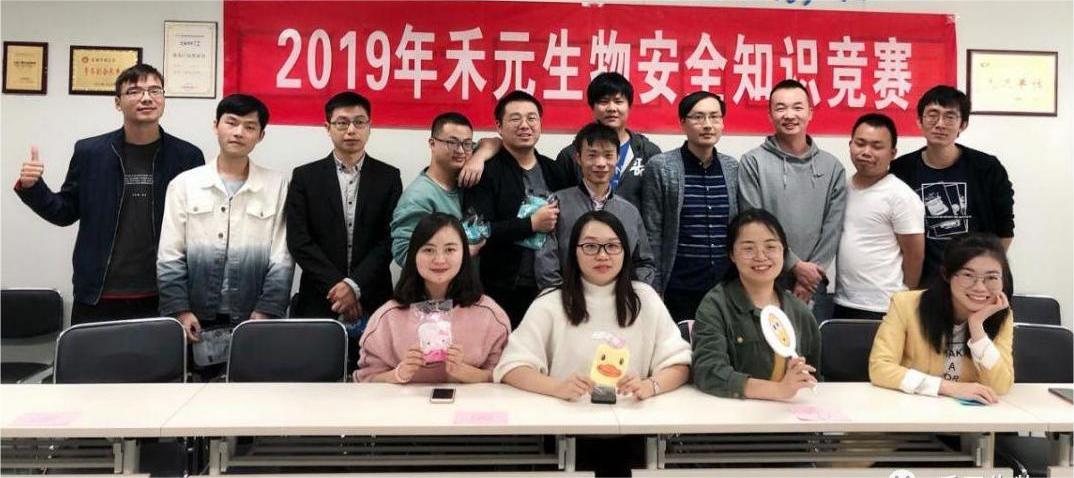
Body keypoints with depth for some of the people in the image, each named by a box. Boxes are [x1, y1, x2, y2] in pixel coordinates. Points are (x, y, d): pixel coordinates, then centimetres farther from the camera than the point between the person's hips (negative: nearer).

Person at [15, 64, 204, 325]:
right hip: (97, 299, 1)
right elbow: (66, 212, 12)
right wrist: (31, 187, -5)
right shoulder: (89, 152, 3)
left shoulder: (187, 156, 1)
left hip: (162, 300, -1)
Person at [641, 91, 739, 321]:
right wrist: (654, 291, -6)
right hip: (679, 290, -3)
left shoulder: (733, 168, 8)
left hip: (726, 288, 4)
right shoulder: (661, 167, -4)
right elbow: (652, 235, -4)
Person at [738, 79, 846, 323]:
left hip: (813, 285, 3)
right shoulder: (753, 162, -2)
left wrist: (812, 273, -7)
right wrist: (795, 265, -9)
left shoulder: (832, 167, 8)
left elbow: (832, 228, 3)